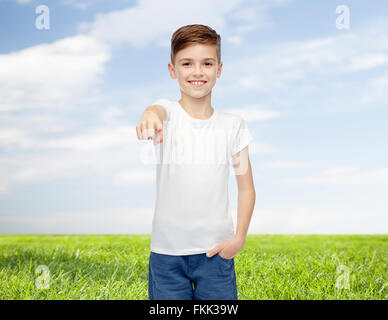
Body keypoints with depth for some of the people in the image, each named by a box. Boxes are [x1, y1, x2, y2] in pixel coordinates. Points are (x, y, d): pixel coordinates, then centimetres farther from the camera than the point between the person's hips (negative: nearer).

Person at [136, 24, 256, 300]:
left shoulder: (233, 125, 1)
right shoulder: (168, 112, -4)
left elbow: (246, 187, 4)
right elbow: (159, 111, -30)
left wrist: (239, 238, -6)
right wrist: (149, 115, -53)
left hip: (216, 249, 1)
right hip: (167, 249, -1)